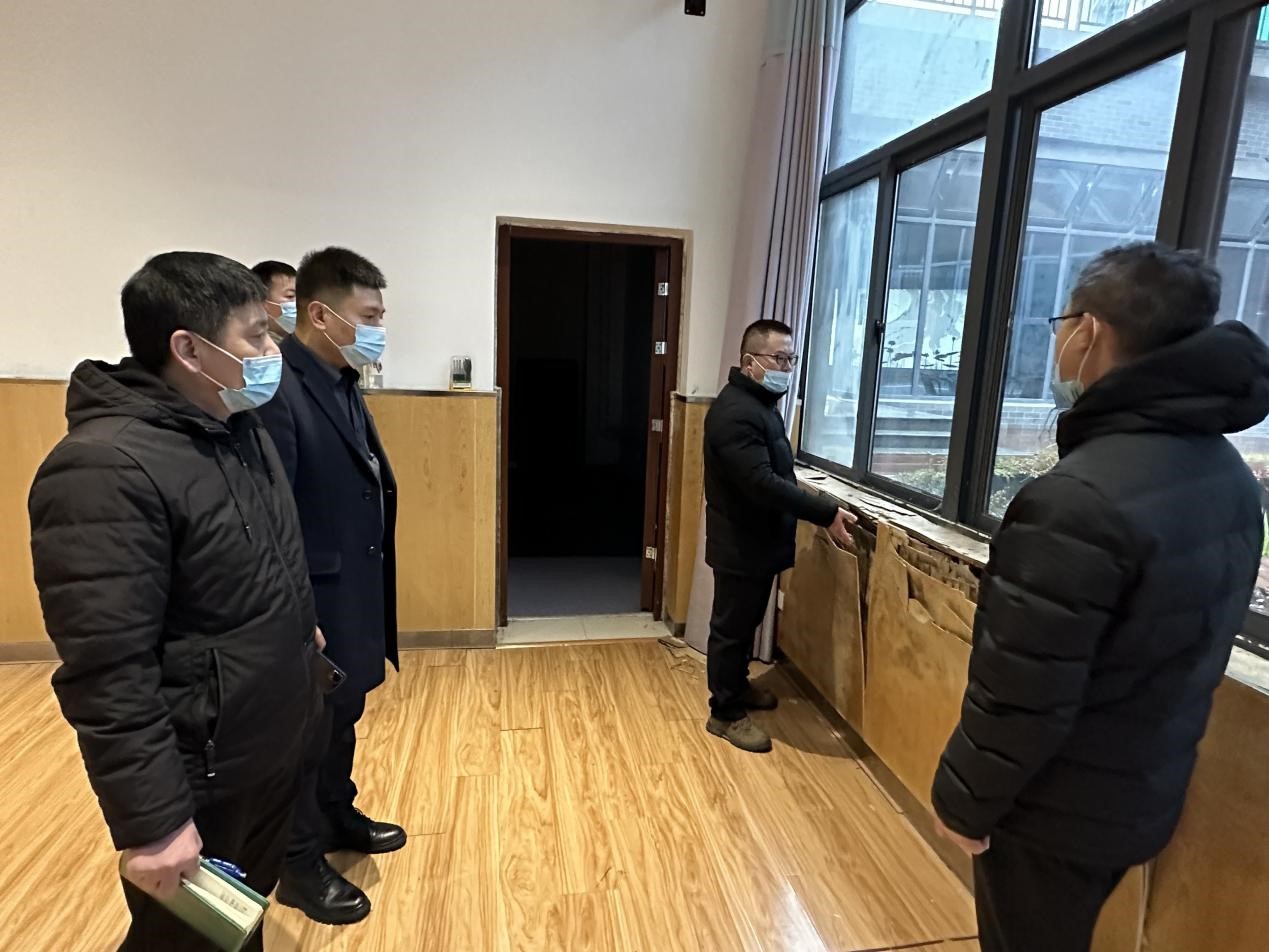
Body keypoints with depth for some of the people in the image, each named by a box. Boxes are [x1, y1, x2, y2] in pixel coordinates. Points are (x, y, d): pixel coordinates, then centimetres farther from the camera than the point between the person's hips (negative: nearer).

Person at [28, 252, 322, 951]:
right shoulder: (107, 469, -26)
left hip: (273, 749, 8)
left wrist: (302, 627, 23)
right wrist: (152, 821, -21)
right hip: (196, 781, -7)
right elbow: (106, 672, -26)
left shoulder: (243, 431, 4)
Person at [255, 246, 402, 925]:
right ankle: (300, 863, 34)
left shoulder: (344, 384, 7)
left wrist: (369, 594, 11)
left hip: (354, 594, 9)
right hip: (313, 600, -8)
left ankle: (337, 818, 47)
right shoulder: (277, 388, -22)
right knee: (306, 731, 12)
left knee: (342, 718, 25)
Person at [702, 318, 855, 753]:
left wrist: (817, 508, 13)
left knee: (747, 623, 23)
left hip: (759, 539, 10)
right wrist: (826, 513, -31)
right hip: (740, 545, -10)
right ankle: (726, 713, 19)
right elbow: (762, 483, -31)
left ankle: (737, 685, 41)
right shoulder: (736, 411, -24)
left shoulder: (761, 402, 11)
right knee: (731, 627, 4)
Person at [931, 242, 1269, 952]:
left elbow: (1021, 693, -27)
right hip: (1144, 794, 7)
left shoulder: (1080, 500, -32)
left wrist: (967, 799, -11)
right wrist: (1143, 757, 19)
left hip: (1057, 810, -7)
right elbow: (1189, 644, 8)